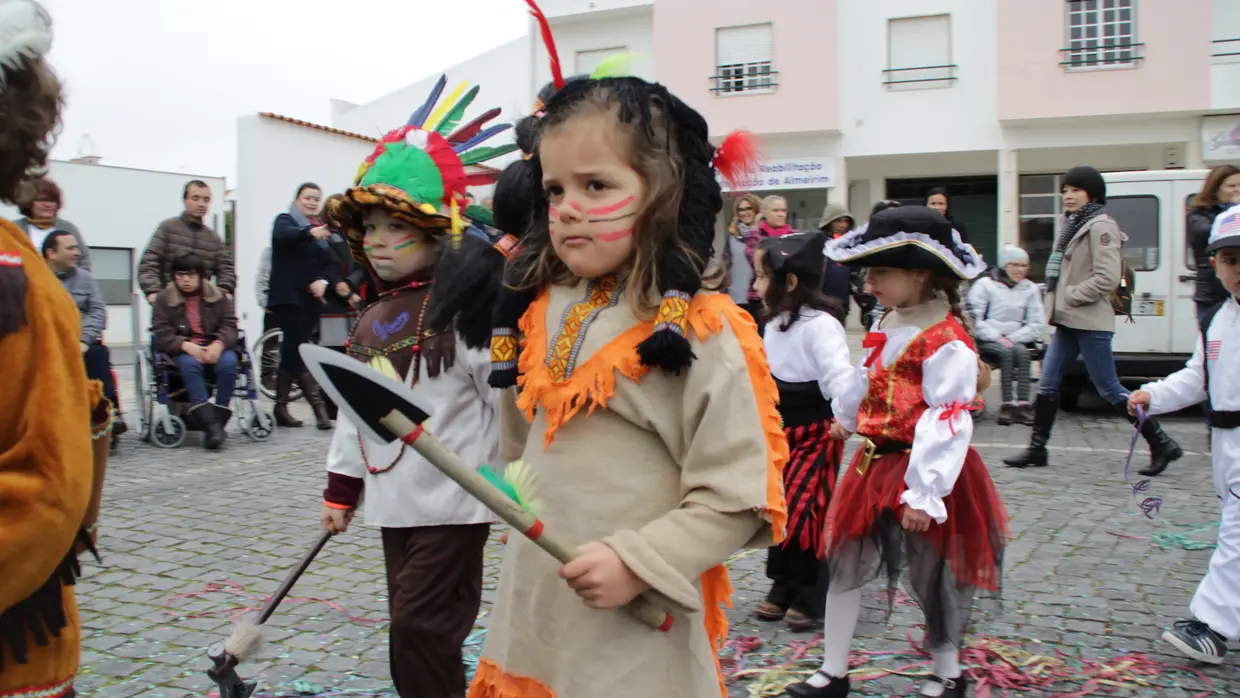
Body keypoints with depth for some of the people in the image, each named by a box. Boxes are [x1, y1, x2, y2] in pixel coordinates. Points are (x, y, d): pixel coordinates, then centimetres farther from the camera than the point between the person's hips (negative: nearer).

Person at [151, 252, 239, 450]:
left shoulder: (218, 296, 12)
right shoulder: (164, 299, 8)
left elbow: (230, 326, 1)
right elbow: (162, 334, -3)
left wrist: (219, 344, -22)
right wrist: (186, 345, -23)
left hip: (215, 348, 1)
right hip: (182, 351, -1)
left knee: (228, 362, -33)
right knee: (189, 364, -37)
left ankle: (219, 419, -29)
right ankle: (209, 423, -44)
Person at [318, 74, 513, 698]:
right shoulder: (373, 321, 10)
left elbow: (509, 397, -16)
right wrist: (341, 489, 19)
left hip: (453, 504, -8)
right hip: (393, 502, 8)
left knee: (420, 626, -5)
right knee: (411, 631, 17)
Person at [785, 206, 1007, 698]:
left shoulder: (947, 341, -20)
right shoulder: (888, 324, 6)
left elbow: (946, 422, -24)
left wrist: (924, 494, -28)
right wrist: (846, 418, 41)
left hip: (918, 471, -8)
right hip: (875, 463, 9)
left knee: (931, 575, 8)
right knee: (844, 564, 11)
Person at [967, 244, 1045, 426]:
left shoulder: (1031, 289, 13)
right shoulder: (985, 284, 3)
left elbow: (1037, 324, 6)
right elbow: (974, 318, -6)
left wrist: (1012, 338, -8)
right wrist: (997, 337, -16)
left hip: (1015, 340, 3)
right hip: (987, 341, -3)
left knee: (1022, 352, -30)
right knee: (1006, 352, -33)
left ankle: (1023, 404, -35)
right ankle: (1007, 403, -35)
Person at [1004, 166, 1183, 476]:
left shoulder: (1100, 227, -12)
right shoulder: (1073, 224, 17)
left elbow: (1107, 278, -21)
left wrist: (1069, 296, -14)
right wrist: (1055, 304, 10)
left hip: (1090, 323, -9)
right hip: (1068, 322, 9)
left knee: (1109, 390, -2)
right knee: (1047, 385, 7)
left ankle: (1162, 444, 10)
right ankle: (1037, 449, 13)